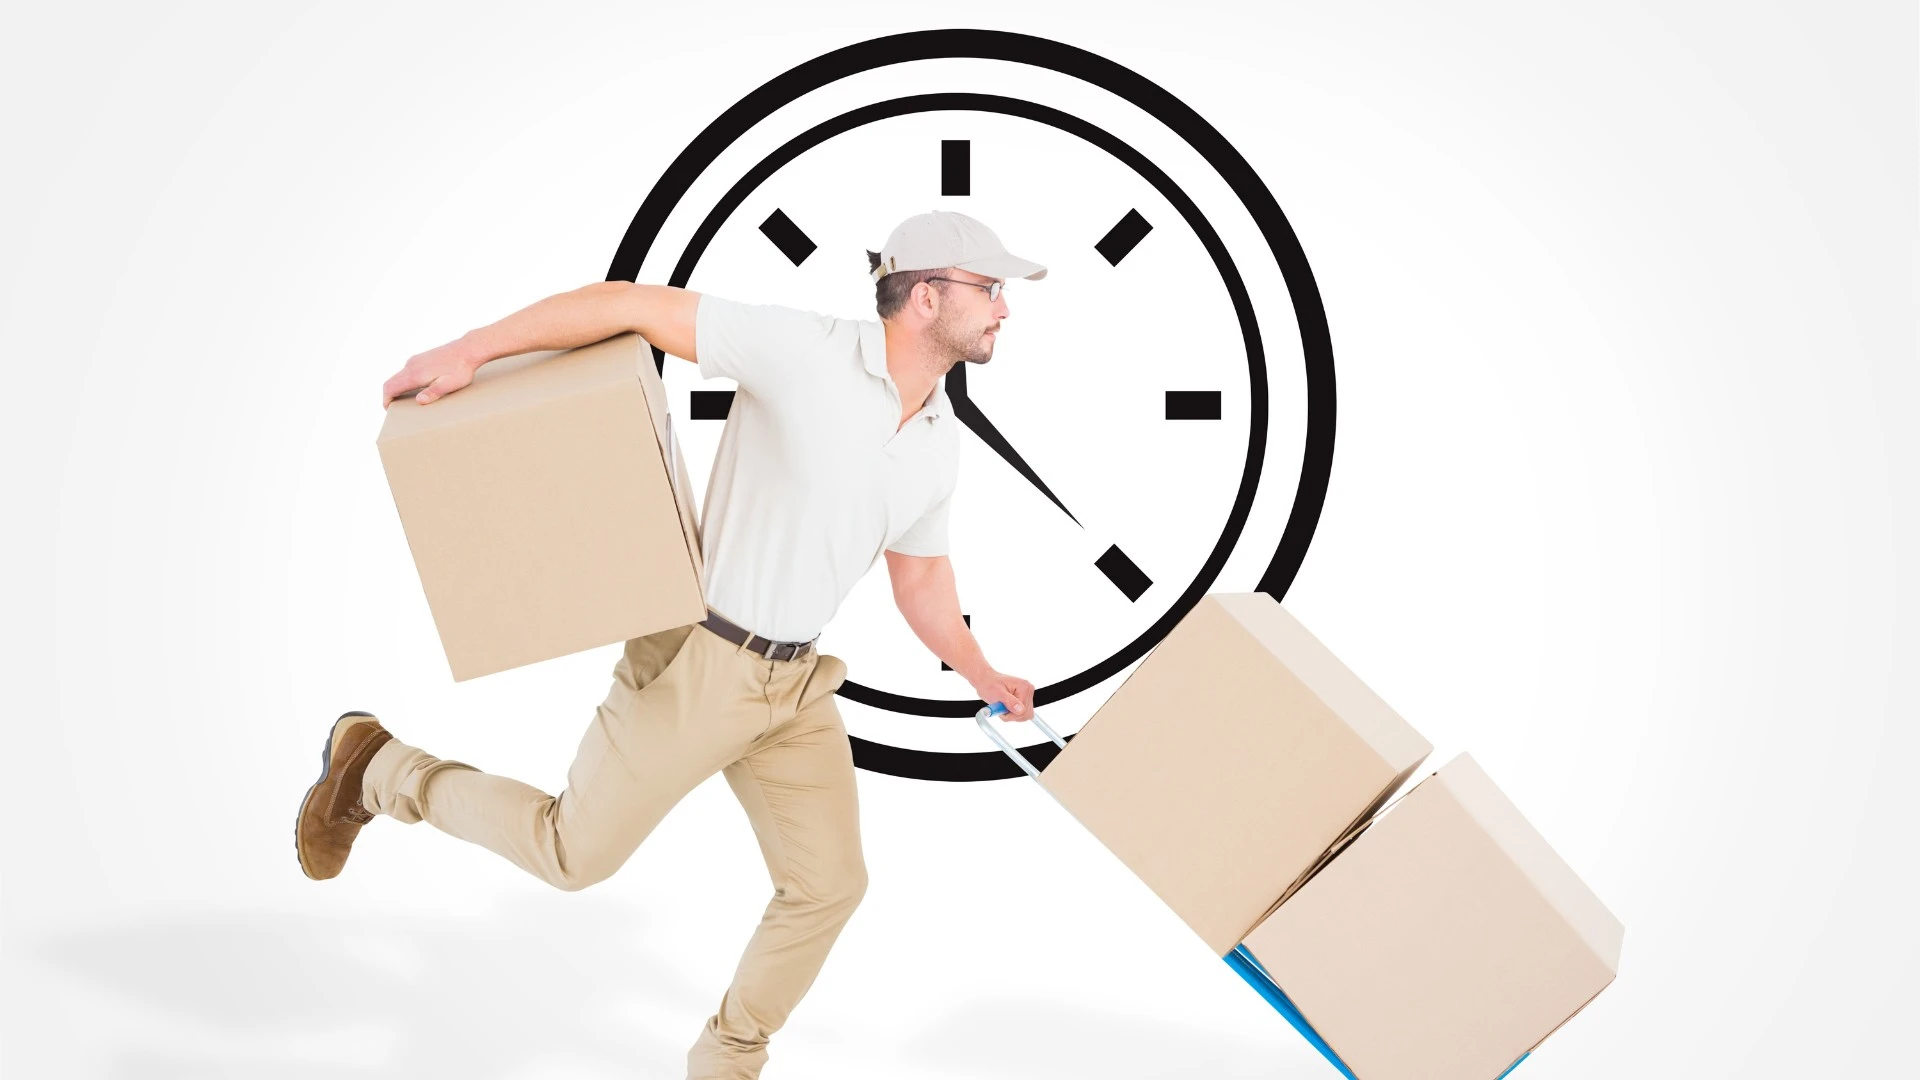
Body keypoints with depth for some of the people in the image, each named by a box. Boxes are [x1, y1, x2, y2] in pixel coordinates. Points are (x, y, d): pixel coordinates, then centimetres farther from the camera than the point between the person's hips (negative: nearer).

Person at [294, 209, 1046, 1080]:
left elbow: (920, 575, 18)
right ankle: (373, 768, 28)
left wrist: (980, 675, 10)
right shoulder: (802, 349, -20)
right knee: (572, 853, 5)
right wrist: (467, 350, -23)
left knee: (829, 883, 7)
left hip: (795, 682, 7)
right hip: (695, 662, -7)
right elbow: (630, 304, -20)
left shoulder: (939, 443, 3)